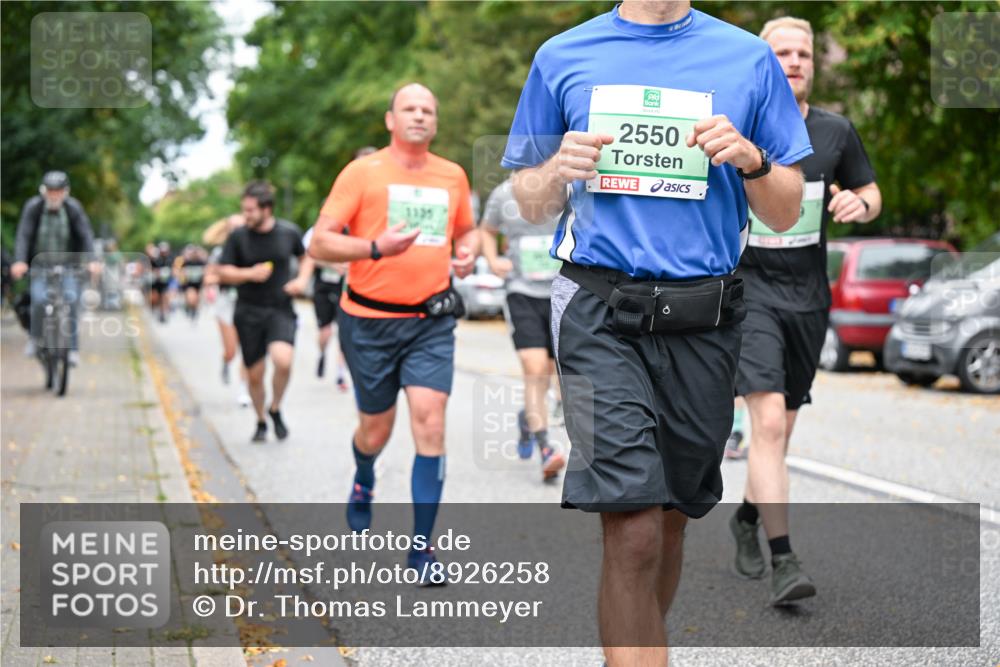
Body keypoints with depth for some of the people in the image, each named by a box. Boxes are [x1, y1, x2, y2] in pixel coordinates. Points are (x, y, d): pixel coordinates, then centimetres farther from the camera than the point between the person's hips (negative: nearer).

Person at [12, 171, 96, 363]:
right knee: (39, 300, -20)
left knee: (71, 299, -19)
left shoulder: (74, 208, -13)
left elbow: (86, 235, -18)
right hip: (41, 265, 0)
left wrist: (91, 261, -33)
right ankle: (35, 338, 6)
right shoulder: (33, 207, -13)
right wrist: (20, 261, -35)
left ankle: (72, 347, -10)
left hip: (68, 265, 0)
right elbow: (23, 235, -20)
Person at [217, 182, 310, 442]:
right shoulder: (238, 237, -3)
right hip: (248, 313, 1)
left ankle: (275, 409, 3)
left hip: (281, 310, -1)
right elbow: (223, 273, 1)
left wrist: (302, 279, 0)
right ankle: (261, 422, 31)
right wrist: (250, 273, -16)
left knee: (283, 360, -25)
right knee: (254, 374, 5)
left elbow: (306, 255, 18)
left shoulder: (289, 232, -2)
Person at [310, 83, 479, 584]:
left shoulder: (452, 176, 8)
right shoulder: (362, 172, -4)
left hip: (432, 321, 2)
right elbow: (320, 244, -8)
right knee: (376, 430, 10)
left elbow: (466, 229, 26)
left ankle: (421, 546, -4)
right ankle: (363, 484, 48)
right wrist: (376, 247, -23)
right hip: (370, 321, -2)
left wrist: (468, 251, 3)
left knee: (430, 423, -12)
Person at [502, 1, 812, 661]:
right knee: (632, 530, -13)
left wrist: (751, 161, -11)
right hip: (600, 310, -1)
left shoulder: (749, 59, 6)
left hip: (703, 319, 2)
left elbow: (786, 215, 9)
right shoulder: (562, 56, 9)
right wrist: (558, 170, -7)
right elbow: (531, 206, 15)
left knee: (671, 519, 11)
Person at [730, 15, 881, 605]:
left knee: (781, 427, 15)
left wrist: (860, 205, -7)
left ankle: (748, 516, 41)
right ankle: (783, 560, -19)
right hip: (748, 289, -4)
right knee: (768, 421, -19)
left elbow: (870, 193, 14)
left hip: (808, 296, 4)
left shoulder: (836, 131, 4)